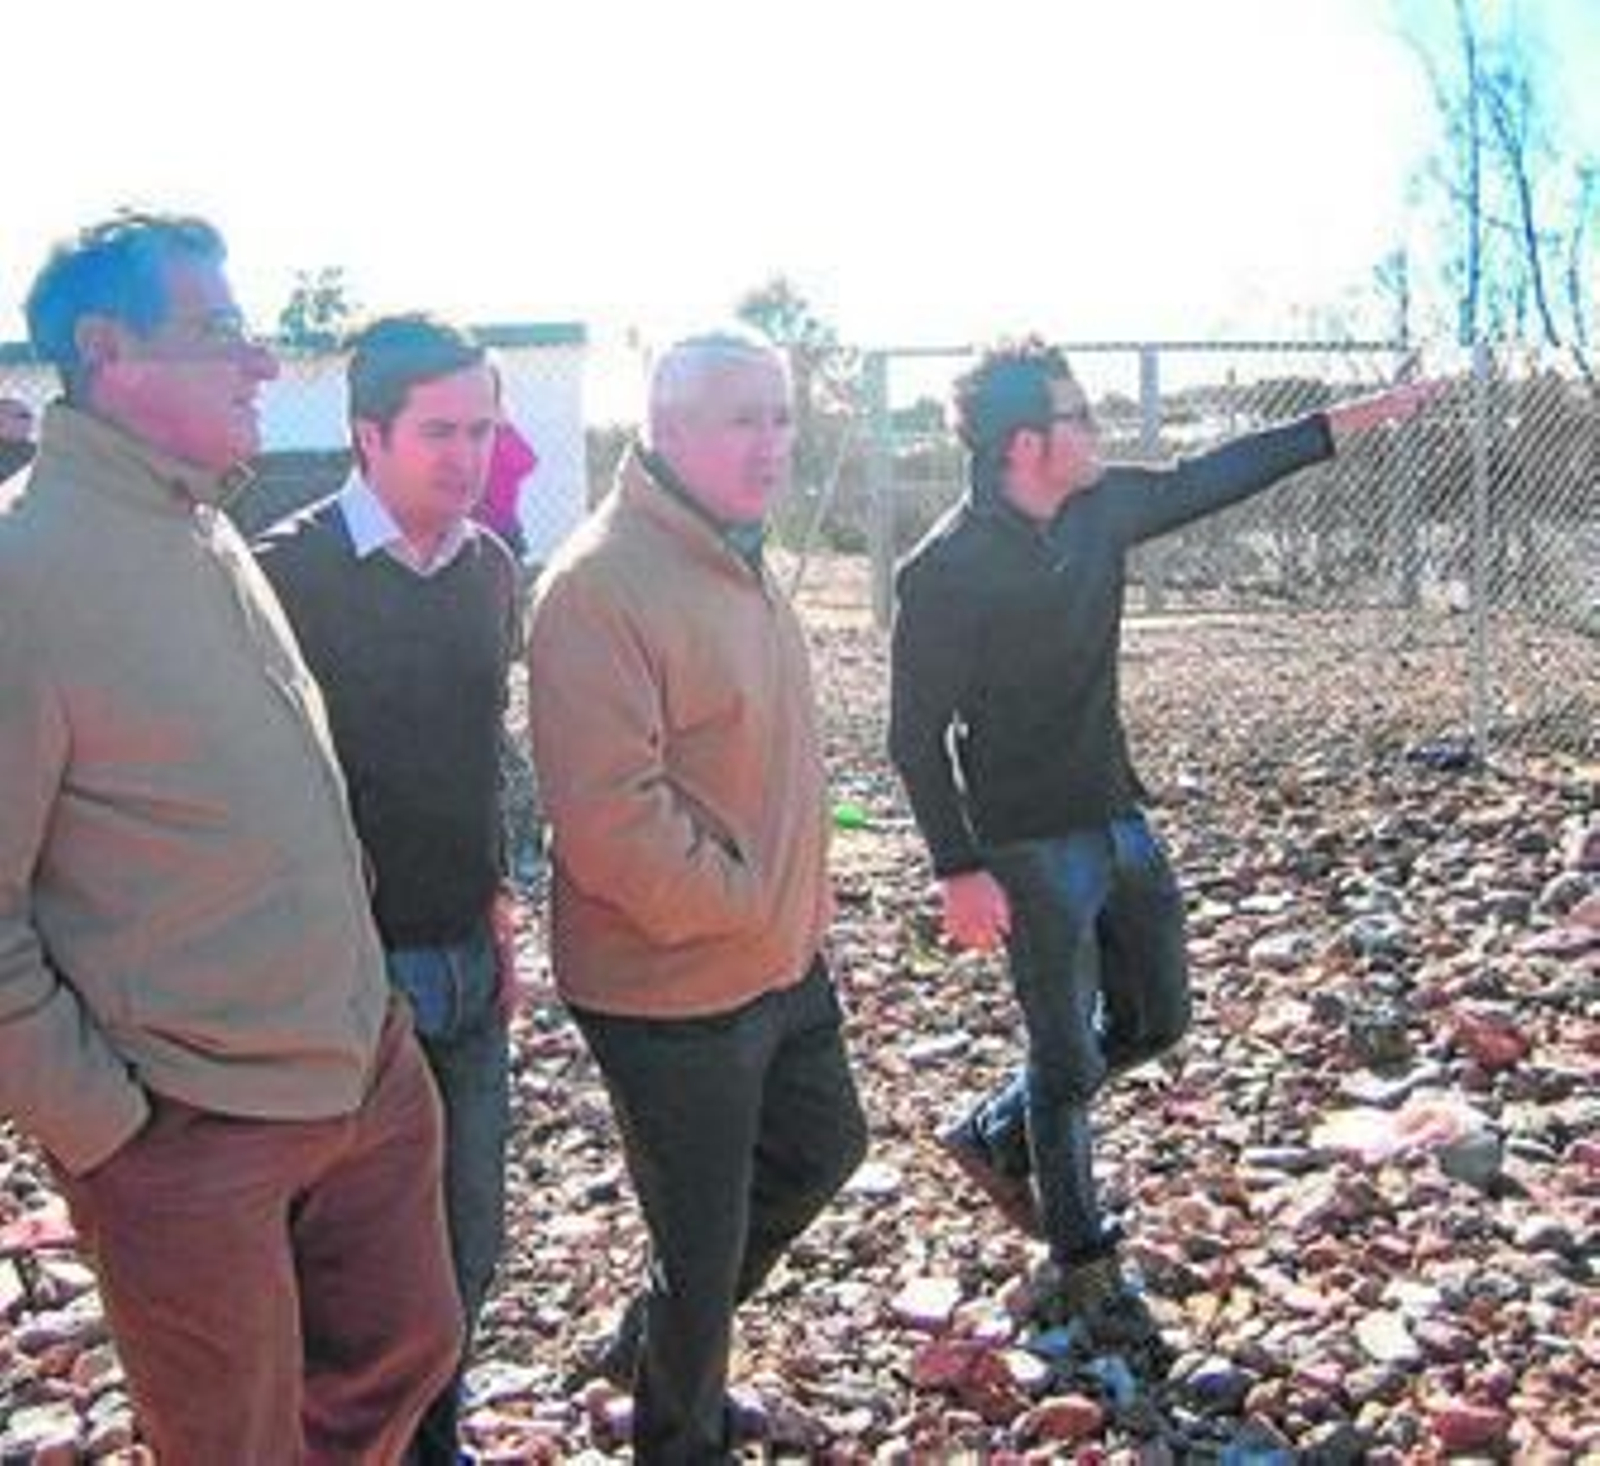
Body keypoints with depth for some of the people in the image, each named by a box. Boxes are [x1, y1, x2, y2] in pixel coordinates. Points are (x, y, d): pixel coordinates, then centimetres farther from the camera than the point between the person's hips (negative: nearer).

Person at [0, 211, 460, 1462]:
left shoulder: (211, 536, 7)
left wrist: (364, 1015, 15)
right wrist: (106, 1131, -14)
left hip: (370, 1068, 8)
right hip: (195, 1132, -7)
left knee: (409, 1354, 21)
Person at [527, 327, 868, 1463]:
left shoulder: (739, 558, 8)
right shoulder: (600, 584, -23)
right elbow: (609, 817, -28)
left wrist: (801, 889, 13)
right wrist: (744, 904, -18)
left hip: (785, 956, 10)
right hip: (675, 986, -9)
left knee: (823, 1148, 27)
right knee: (704, 1242, 8)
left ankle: (667, 1345, 46)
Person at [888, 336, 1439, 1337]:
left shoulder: (1102, 508, 0)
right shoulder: (944, 571, -20)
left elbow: (1216, 477, 13)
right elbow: (918, 735, -17)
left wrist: (1358, 419, 14)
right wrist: (961, 872, -19)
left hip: (1120, 822, 8)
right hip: (1029, 846, -7)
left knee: (1155, 1021, 18)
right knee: (1067, 1060, 4)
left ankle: (998, 1138, 38)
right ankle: (1082, 1270, 24)